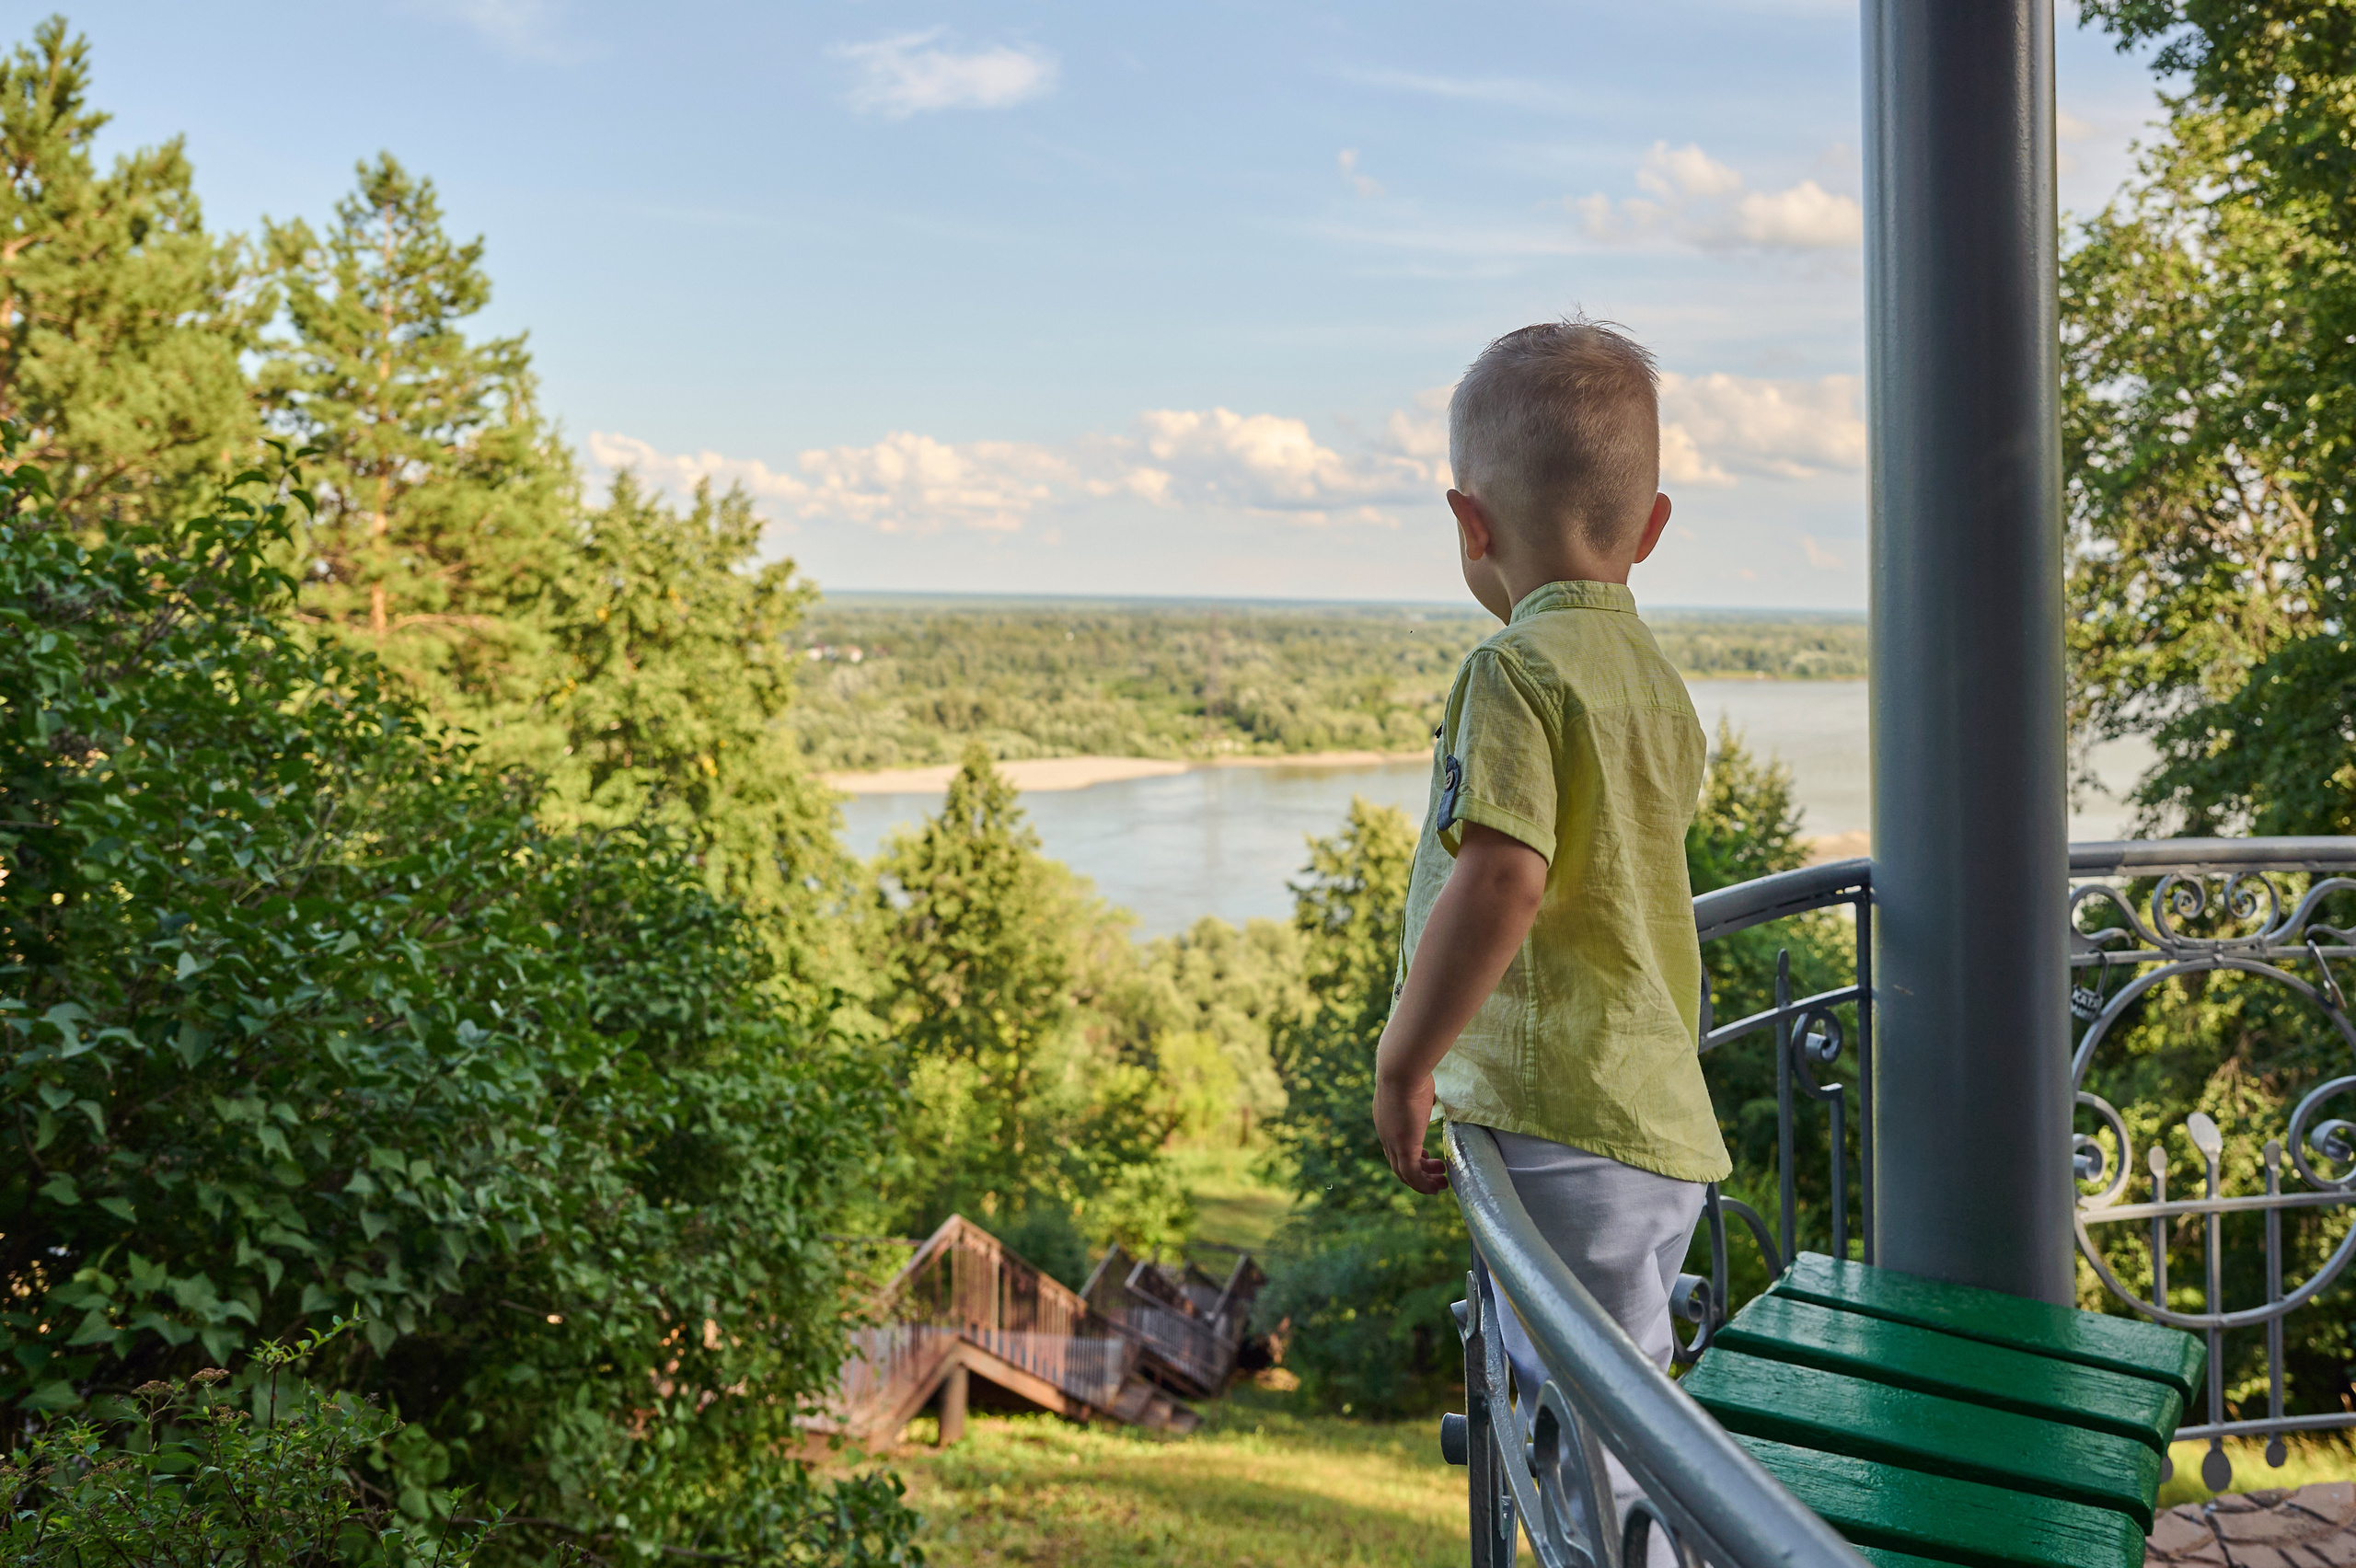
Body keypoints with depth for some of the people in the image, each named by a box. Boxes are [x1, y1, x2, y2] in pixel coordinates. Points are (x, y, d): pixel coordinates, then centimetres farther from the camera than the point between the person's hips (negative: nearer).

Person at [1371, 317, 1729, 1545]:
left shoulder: (1515, 671, -12)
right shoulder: (1653, 678, 15)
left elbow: (1502, 883, -25)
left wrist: (1403, 1062, -16)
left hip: (1565, 1127, -9)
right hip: (1666, 1126, 10)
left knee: (1599, 1470, -3)